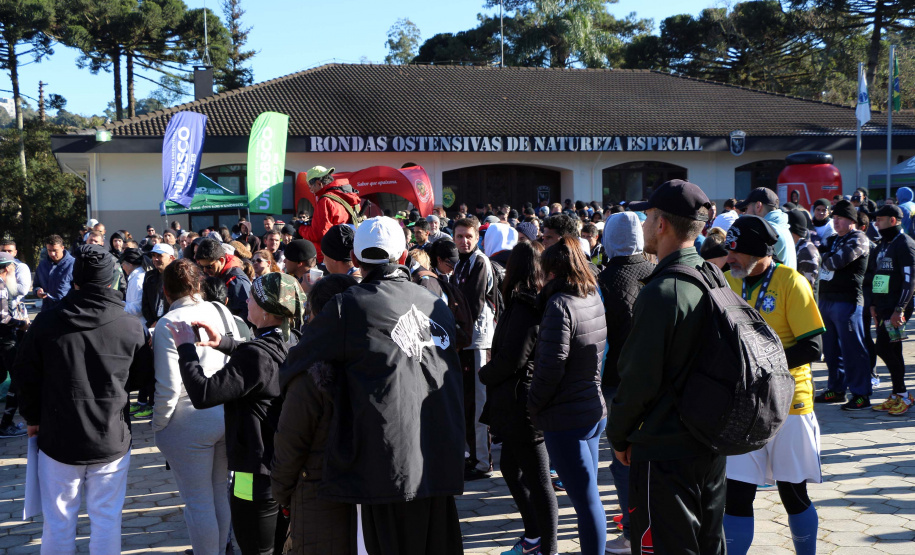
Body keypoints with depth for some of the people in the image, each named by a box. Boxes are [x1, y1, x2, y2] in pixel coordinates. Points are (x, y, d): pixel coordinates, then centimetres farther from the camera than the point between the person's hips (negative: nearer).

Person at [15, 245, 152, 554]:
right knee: (107, 520, 11)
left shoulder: (46, 324, -10)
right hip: (112, 441, 0)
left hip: (58, 438, 0)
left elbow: (26, 377, 0)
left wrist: (33, 418, 16)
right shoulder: (132, 328, -12)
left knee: (58, 521, 13)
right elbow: (142, 379, 2)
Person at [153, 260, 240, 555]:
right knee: (220, 494, 19)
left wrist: (158, 425, -2)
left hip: (189, 425, -5)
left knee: (199, 502, 7)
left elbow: (169, 386, -17)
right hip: (229, 416, 5)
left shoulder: (168, 324, -14)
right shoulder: (222, 312, 0)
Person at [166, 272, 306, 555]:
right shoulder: (292, 344, 1)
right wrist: (223, 343, 15)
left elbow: (203, 394, -26)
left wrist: (186, 347, -15)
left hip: (258, 478, -8)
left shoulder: (257, 355, -26)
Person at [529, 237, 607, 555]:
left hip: (566, 418, -9)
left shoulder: (560, 304, -18)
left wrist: (533, 406, -8)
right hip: (595, 410, 9)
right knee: (587, 496, 18)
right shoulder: (594, 299, 7)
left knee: (586, 500, -4)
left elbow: (551, 365, -21)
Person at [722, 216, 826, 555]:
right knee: (737, 495, 0)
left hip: (788, 404, -3)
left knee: (793, 493, 9)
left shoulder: (790, 282, -10)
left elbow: (812, 347, -14)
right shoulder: (728, 280, 4)